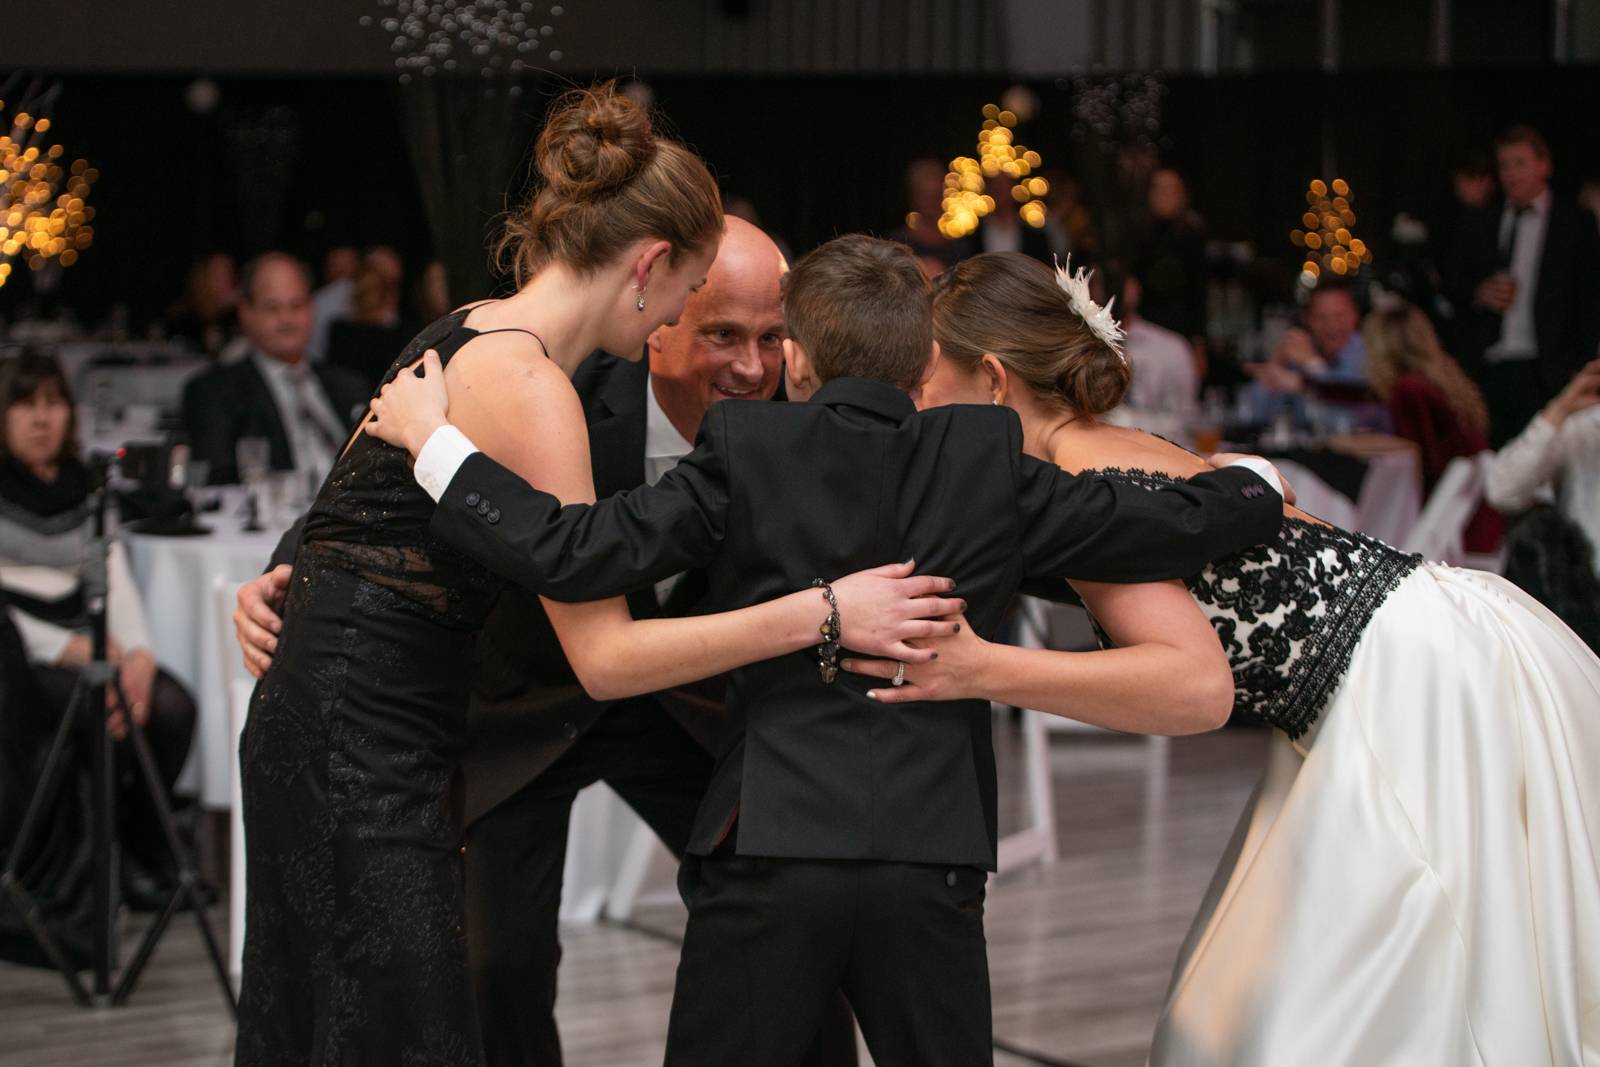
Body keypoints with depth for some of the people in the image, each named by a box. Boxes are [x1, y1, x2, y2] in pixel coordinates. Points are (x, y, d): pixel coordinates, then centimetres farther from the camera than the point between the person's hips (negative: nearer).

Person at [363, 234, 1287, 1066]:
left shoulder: (746, 453, -1)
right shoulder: (992, 462, 4)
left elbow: (569, 553, -9)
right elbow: (1186, 526, 6)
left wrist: (434, 439, 3)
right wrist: (1252, 482, 29)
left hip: (770, 857, -2)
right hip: (932, 864, 2)